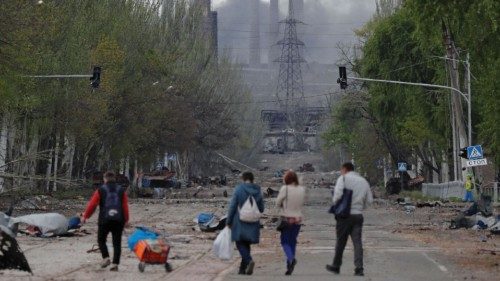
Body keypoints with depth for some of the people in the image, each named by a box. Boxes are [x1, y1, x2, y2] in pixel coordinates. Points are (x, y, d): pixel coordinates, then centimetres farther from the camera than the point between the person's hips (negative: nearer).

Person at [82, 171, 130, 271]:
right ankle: (115, 263, -2)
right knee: (117, 242, 6)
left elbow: (92, 204, -1)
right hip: (118, 220, 2)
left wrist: (85, 216, 9)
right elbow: (125, 206, 5)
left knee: (101, 240, 13)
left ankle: (106, 257, -6)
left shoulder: (100, 190, 2)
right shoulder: (121, 190, 9)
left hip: (104, 220, -2)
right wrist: (126, 219, 13)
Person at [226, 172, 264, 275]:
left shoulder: (239, 189, -8)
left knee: (240, 243, 4)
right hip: (253, 224, 4)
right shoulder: (258, 191, 2)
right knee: (246, 244, 15)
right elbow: (261, 209, 6)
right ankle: (243, 268, 15)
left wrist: (229, 222, 0)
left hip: (240, 222, -4)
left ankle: (249, 260, -22)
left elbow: (232, 206, -8)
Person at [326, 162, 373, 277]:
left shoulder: (343, 178, -4)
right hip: (358, 215, 4)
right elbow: (369, 200, 12)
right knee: (357, 242, 1)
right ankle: (359, 268, -10)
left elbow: (338, 194, -18)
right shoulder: (364, 181, 13)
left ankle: (336, 266, 21)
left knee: (340, 242, 8)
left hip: (345, 215, -4)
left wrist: (335, 205, -1)